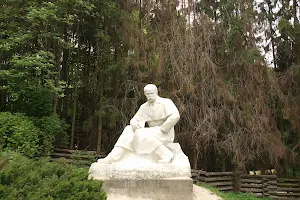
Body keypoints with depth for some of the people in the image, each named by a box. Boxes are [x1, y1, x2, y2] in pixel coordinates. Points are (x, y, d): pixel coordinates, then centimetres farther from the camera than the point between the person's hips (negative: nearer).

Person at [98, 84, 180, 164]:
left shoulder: (166, 102, -8)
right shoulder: (144, 107, 10)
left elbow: (175, 116, -22)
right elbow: (134, 119, 9)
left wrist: (161, 129, -20)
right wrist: (134, 123, -17)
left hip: (165, 133, -6)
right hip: (152, 132, 6)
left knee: (141, 133, -29)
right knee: (129, 130, -10)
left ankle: (166, 154, -24)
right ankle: (112, 158, -20)